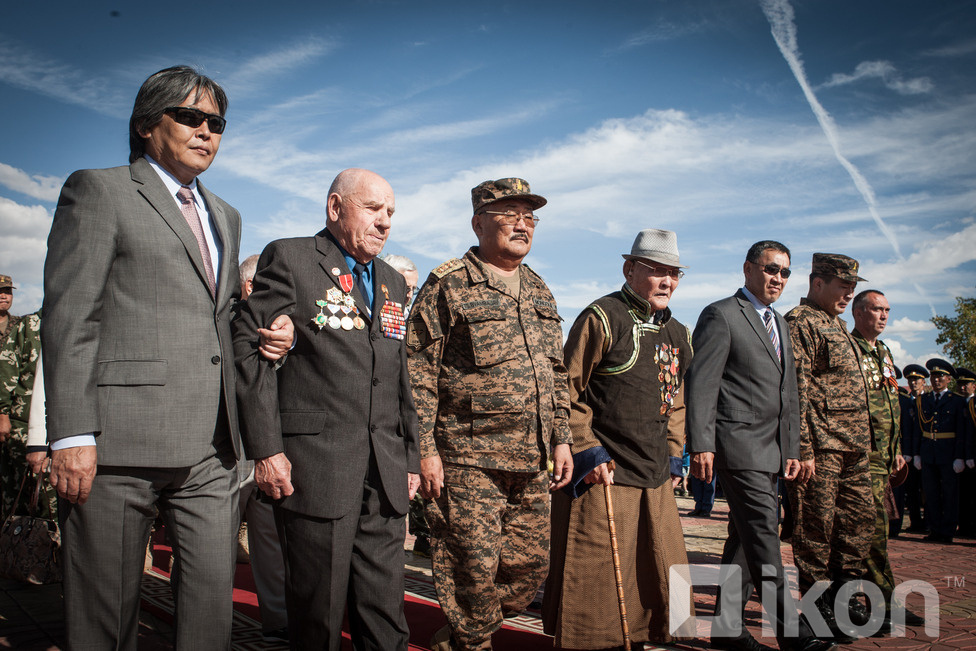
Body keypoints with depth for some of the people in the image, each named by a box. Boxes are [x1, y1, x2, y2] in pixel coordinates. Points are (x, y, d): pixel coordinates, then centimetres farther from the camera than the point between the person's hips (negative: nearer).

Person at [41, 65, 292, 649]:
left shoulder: (226, 217, 24)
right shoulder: (98, 191, 4)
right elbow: (68, 318, -5)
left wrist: (262, 336, 5)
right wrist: (72, 435, -14)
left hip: (212, 451, 6)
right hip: (119, 446, -5)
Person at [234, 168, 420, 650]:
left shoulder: (392, 283, 19)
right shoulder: (289, 258, 0)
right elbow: (248, 349, -7)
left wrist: (411, 457, 16)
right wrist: (264, 448, -14)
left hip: (384, 474, 6)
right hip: (314, 464, -5)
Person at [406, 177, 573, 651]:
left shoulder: (539, 291, 15)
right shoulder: (448, 285, -6)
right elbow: (418, 372, -9)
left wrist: (561, 438, 13)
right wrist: (425, 450, -13)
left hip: (531, 461, 7)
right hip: (468, 460, -7)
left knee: (531, 567, 12)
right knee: (476, 569, -2)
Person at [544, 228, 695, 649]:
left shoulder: (677, 335, 14)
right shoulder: (601, 318, -9)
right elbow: (567, 392, -10)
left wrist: (673, 457, 17)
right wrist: (587, 452, -14)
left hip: (656, 478, 8)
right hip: (604, 473, -7)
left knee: (662, 579, 14)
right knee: (594, 581, 0)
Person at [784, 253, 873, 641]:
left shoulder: (838, 324, 21)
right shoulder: (800, 322, -10)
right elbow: (796, 391, -17)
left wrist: (863, 442, 22)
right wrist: (803, 449, -21)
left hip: (854, 448, 10)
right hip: (821, 446, -10)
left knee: (860, 521, 13)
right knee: (816, 526, -1)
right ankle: (817, 609, 10)